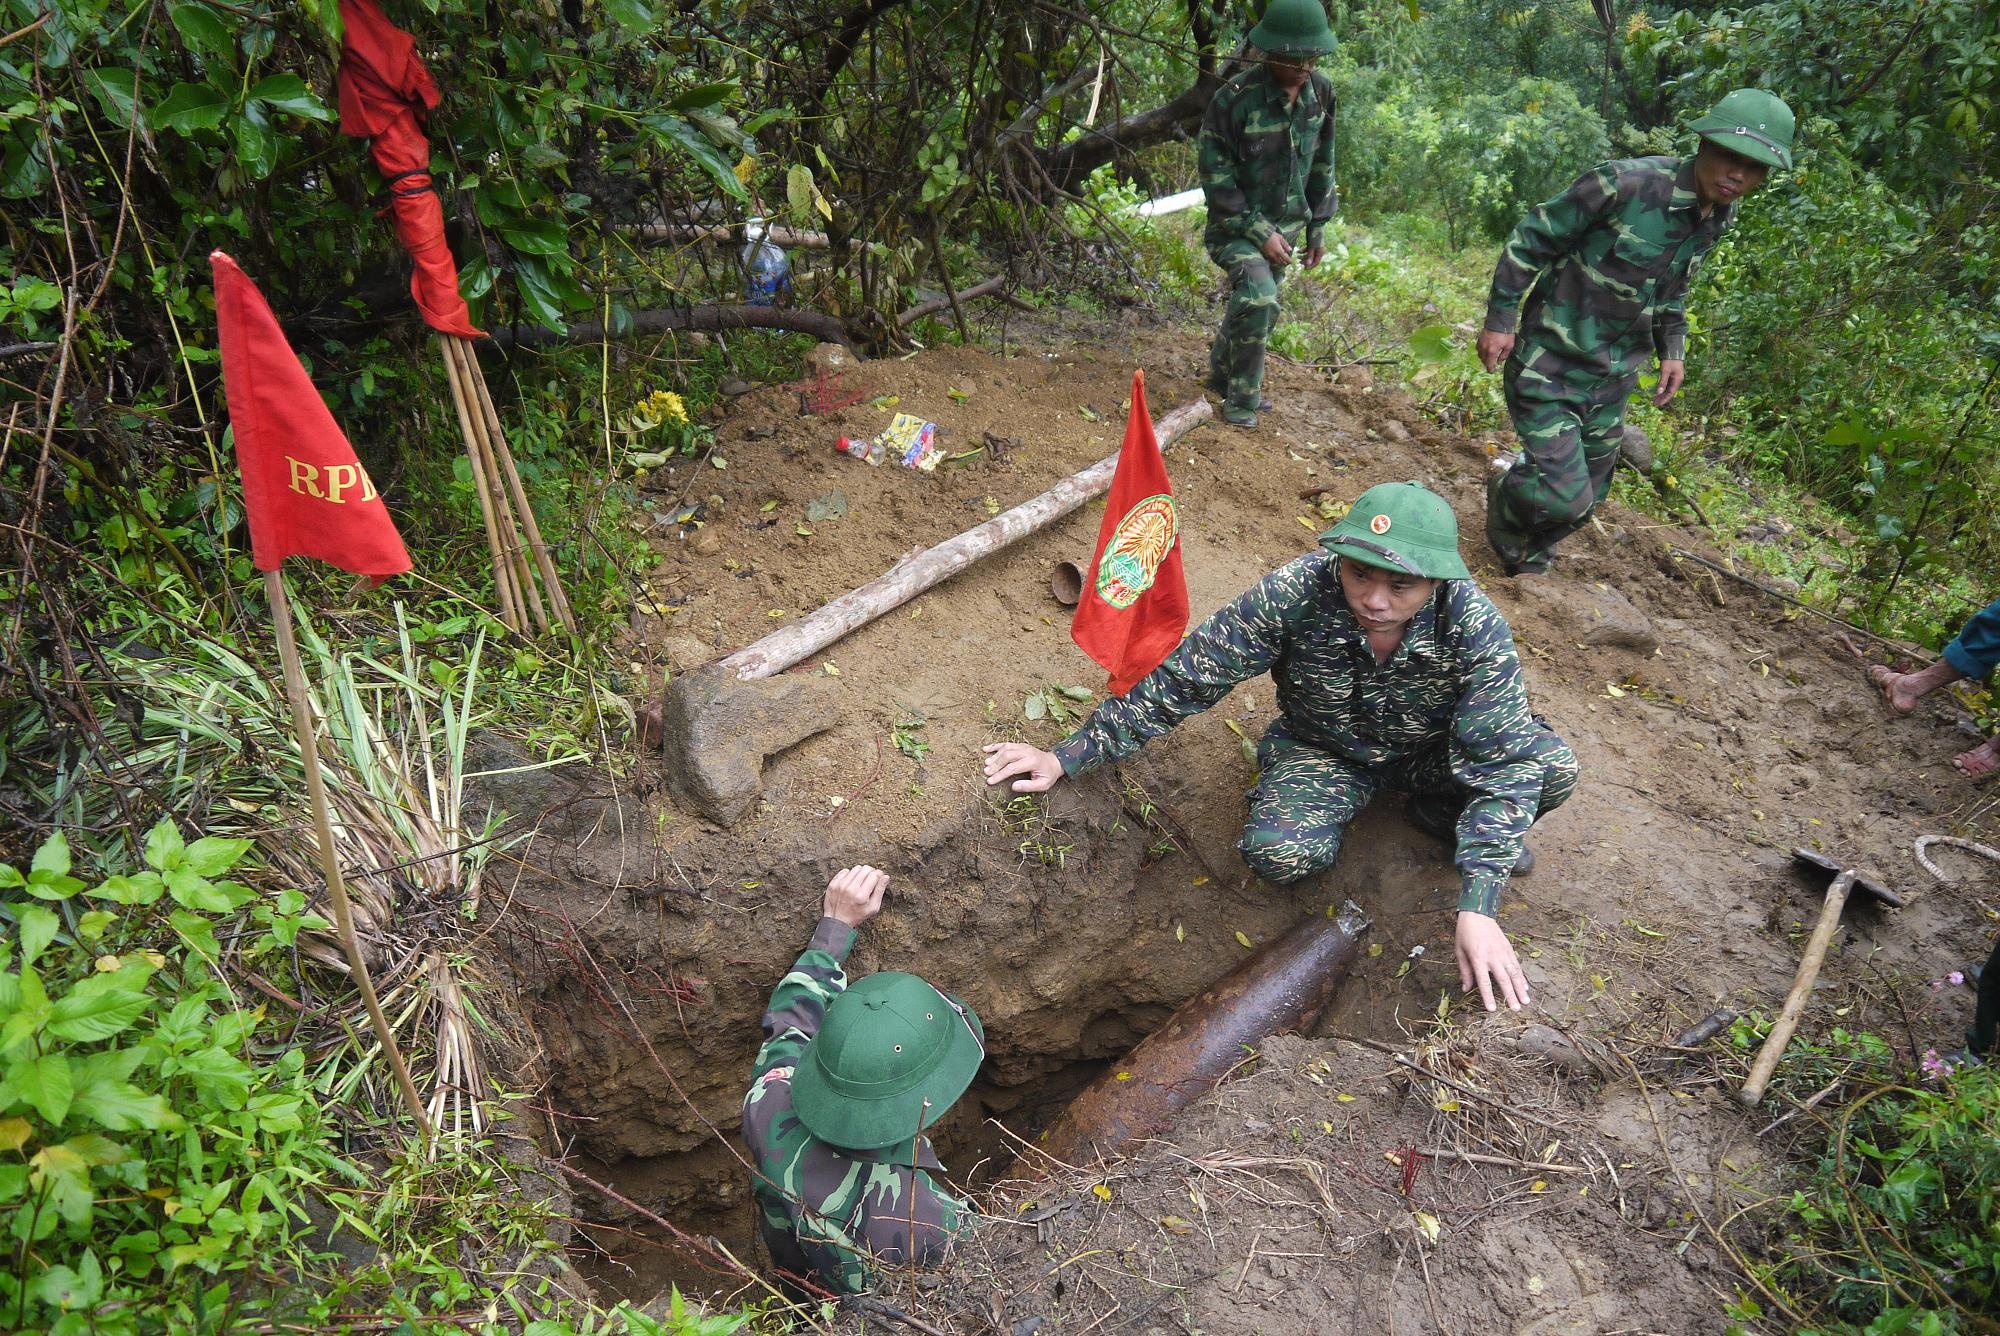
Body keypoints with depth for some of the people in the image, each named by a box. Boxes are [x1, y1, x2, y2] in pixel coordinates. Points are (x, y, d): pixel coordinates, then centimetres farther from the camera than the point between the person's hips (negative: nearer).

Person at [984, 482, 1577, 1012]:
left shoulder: (1476, 627, -31)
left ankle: (1440, 814, 8)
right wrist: (1066, 757, -24)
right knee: (1278, 853, -30)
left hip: (1431, 751, 1)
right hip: (1325, 750, -1)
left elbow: (1500, 760, -29)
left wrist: (1477, 908, -37)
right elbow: (1183, 677, -26)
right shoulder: (1297, 592, -32)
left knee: (1553, 765, -25)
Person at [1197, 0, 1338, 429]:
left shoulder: (1321, 93, -2)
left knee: (1252, 304, 16)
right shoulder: (1236, 97, -21)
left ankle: (1223, 377, 38)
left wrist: (1317, 226, 10)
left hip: (1287, 223, 6)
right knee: (1259, 302, -24)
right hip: (1237, 223, -6)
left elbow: (1322, 164, 11)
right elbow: (1215, 173, -18)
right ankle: (1241, 398, -7)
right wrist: (1258, 231, -20)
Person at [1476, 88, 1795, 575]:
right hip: (1551, 364, -7)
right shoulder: (1624, 184, -22)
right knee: (1564, 495, -16)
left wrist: (1673, 349, 10)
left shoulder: (1718, 220, 3)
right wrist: (1500, 320, -14)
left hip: (1614, 377, 8)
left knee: (1586, 497, 15)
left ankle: (1527, 564, 40)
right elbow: (1530, 240, -14)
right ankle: (1505, 499, 19)